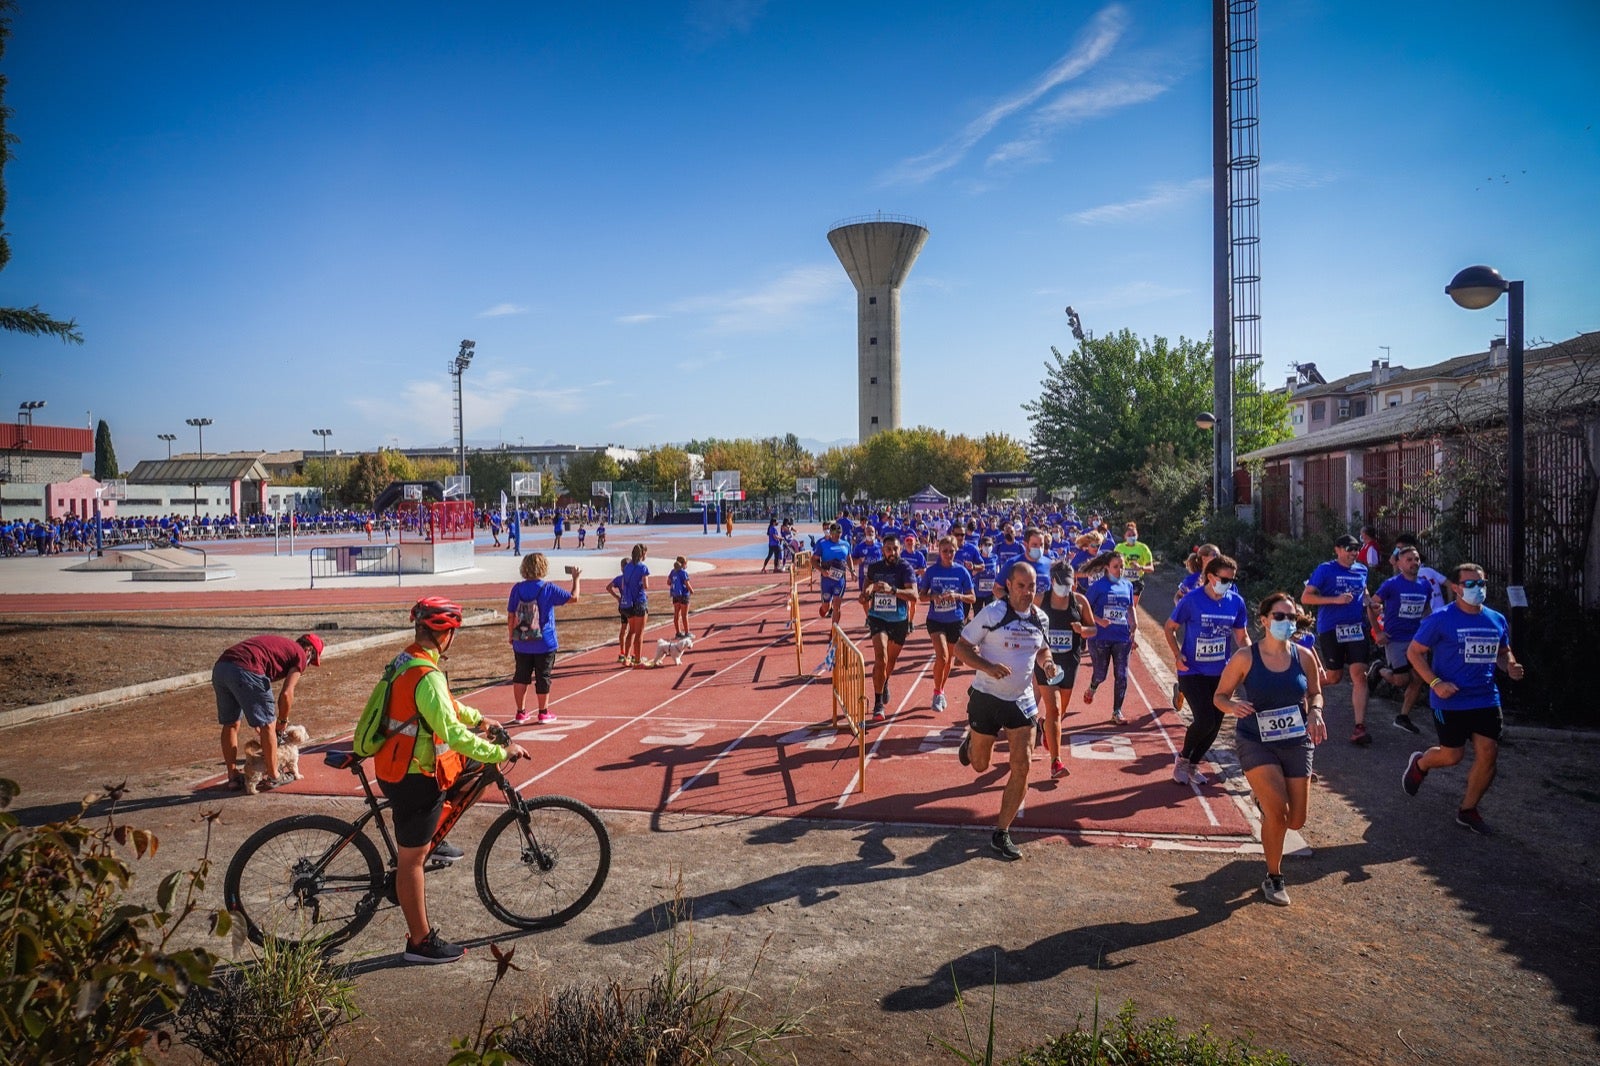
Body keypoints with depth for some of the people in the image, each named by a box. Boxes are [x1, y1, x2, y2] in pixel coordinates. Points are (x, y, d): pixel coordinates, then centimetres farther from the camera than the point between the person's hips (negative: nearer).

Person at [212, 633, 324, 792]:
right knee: (267, 725, 8)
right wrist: (283, 721, 19)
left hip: (219, 667, 8)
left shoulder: (275, 642, 35)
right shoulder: (300, 655, 13)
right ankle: (274, 777, 18)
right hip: (245, 671, -8)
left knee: (230, 724, 21)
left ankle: (233, 777, 29)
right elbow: (286, 693, 2)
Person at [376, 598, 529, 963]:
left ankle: (435, 840, 31)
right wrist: (502, 753, -25)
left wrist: (478, 718, 22)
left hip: (394, 767, 9)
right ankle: (421, 943, 12)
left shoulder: (406, 661, 6)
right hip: (412, 780, -9)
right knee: (412, 859, 1)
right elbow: (453, 734, -31)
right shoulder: (427, 676, -25)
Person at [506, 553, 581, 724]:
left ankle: (521, 712, 18)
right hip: (544, 644, -3)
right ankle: (543, 713, 15)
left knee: (521, 677, 13)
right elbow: (574, 597, -6)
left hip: (521, 644, 3)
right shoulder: (548, 589, -11)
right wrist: (575, 578, 7)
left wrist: (511, 636, 13)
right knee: (543, 677, 7)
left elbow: (510, 617, 1)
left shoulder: (517, 589, -3)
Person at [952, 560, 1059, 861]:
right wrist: (988, 667, -28)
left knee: (1022, 765, -6)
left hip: (1022, 700, 3)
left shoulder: (1041, 619, 0)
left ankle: (1001, 833, 7)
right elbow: (961, 647, -12)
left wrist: (1046, 662, -5)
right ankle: (969, 741, 50)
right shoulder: (991, 614, -15)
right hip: (987, 697, -3)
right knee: (979, 765, 11)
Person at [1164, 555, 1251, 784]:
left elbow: (1241, 636, 9)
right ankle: (1182, 757, 11)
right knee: (1205, 720, -15)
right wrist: (1177, 655, -16)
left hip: (1221, 673, 5)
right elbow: (1169, 628, -2)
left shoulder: (1236, 602, -1)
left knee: (1215, 724, 8)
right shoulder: (1192, 600, -13)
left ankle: (1193, 765, 28)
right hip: (1192, 672, -5)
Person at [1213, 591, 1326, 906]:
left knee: (1296, 820, 4)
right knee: (1277, 813, -15)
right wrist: (1232, 706, -26)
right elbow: (1220, 695, -3)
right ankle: (1274, 879, 9)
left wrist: (1314, 712, -10)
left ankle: (1264, 799, 41)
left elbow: (1315, 693, 12)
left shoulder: (1304, 657, -3)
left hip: (1296, 742, 4)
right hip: (1255, 742, -3)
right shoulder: (1245, 657, -11)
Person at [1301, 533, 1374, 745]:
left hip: (1356, 628, 4)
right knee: (1334, 675, 2)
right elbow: (1305, 598, -9)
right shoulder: (1325, 570, -5)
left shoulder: (1362, 570, 11)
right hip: (1330, 629, -4)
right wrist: (1336, 599, -19)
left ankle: (1359, 727, -7)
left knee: (1359, 674, -7)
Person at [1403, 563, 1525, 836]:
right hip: (1450, 700, -5)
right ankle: (1420, 763, 37)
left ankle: (1468, 810, 18)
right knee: (1452, 756, 2)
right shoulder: (1441, 619, -11)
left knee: (1488, 755, 0)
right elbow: (1414, 652, -7)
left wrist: (1510, 666, -3)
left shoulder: (1497, 620, 6)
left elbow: (1503, 652, 20)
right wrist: (1435, 683, -18)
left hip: (1487, 699, 5)